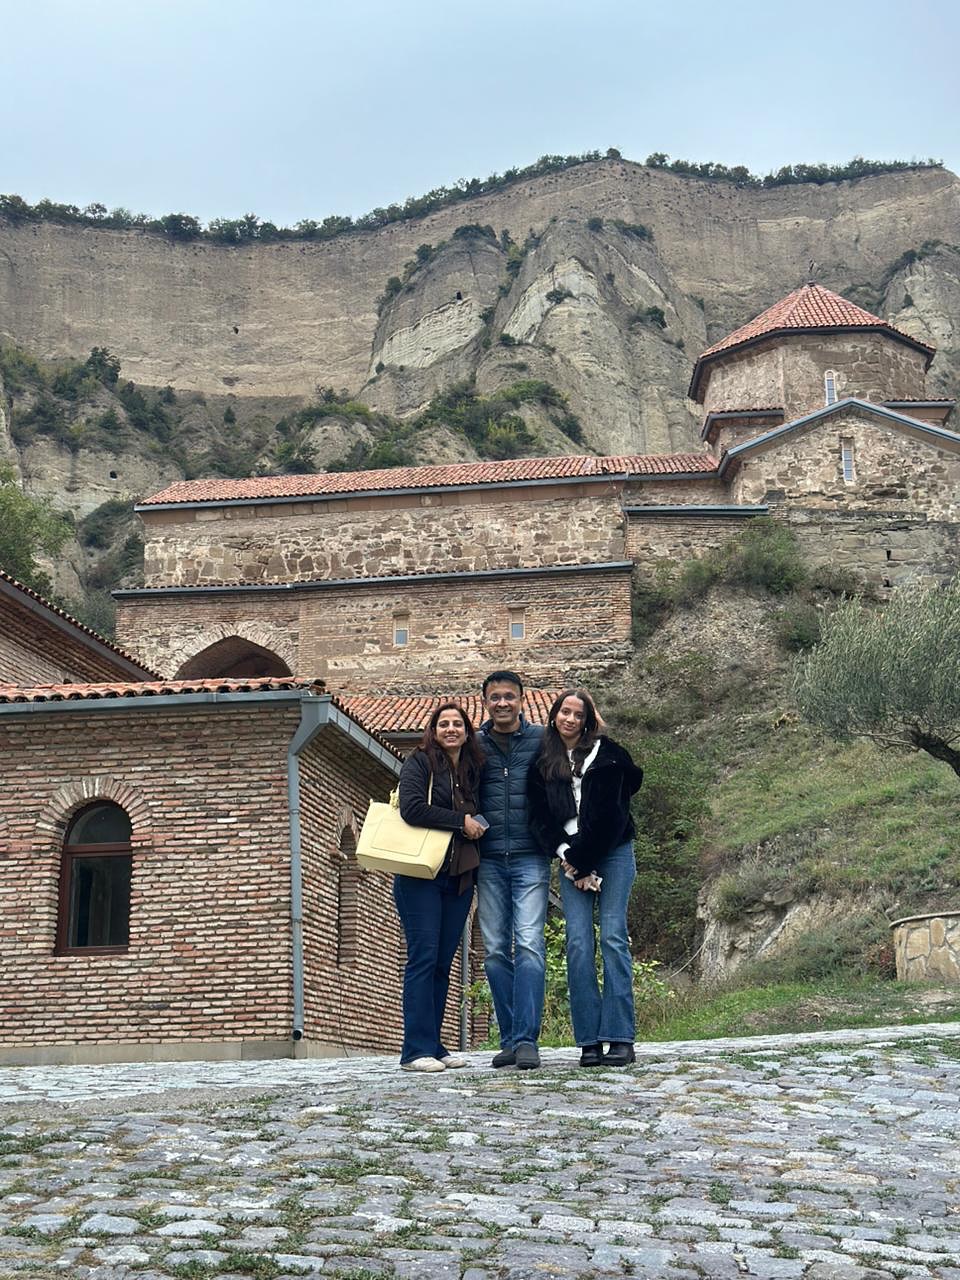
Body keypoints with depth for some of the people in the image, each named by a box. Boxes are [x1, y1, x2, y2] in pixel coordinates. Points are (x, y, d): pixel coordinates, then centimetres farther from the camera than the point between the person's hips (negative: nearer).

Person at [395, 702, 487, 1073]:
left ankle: (434, 1046, 12)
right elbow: (411, 808, -16)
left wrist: (478, 827, 6)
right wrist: (460, 822, -12)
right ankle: (416, 1049, -8)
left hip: (459, 879, 6)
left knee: (443, 963, 7)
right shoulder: (419, 763, -1)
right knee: (423, 958, -9)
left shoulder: (473, 770, 17)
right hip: (420, 876, -6)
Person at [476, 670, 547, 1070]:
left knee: (529, 944, -12)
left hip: (530, 857, -3)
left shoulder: (541, 740, 4)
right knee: (495, 950, 3)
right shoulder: (474, 745, 10)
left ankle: (526, 1040, -12)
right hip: (489, 860, 3)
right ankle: (509, 1039, 11)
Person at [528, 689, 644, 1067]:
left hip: (612, 853, -3)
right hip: (572, 859, 3)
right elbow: (539, 816, 5)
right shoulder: (542, 763, 12)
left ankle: (620, 1039, -9)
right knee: (578, 943, -6)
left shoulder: (605, 753, 1)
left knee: (613, 936, -8)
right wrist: (566, 856, -9)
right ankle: (589, 1041, -6)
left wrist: (582, 859, -9)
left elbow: (608, 813, -7)